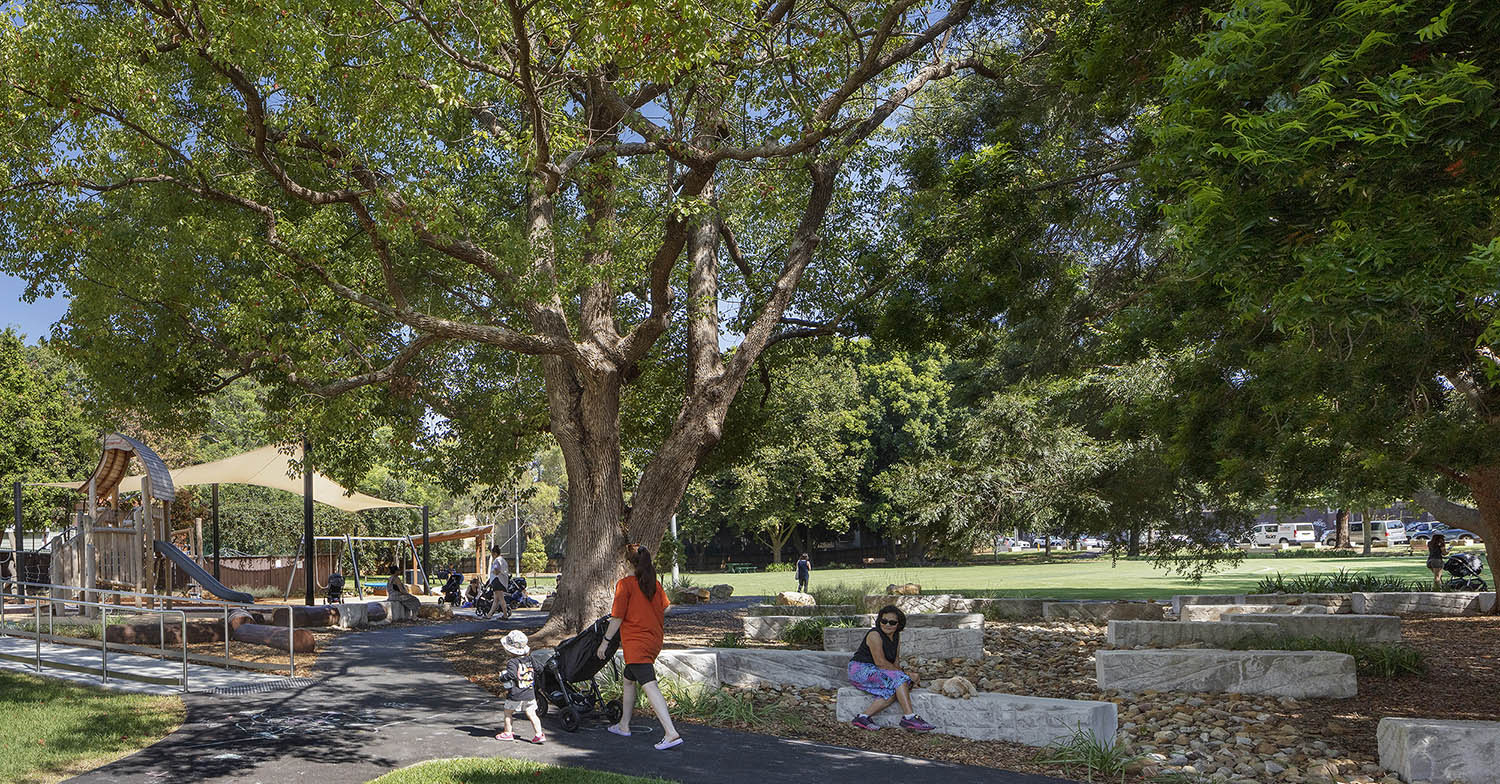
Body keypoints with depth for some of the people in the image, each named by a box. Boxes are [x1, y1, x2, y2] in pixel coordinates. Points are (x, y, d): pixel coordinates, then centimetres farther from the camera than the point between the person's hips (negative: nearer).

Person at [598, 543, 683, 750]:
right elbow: (664, 612, 15)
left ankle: (671, 733, -26)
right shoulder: (656, 585, 8)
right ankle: (624, 726, 35)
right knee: (629, 680, 24)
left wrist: (605, 642, -1)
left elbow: (617, 618, -10)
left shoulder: (625, 584, -10)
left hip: (636, 644, -8)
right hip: (654, 640, 8)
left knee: (650, 686, -15)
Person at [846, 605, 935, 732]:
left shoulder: (896, 636, 10)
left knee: (894, 692, -22)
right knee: (899, 679, -25)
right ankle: (909, 717, -30)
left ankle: (864, 717, -23)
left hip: (874, 672, 8)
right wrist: (904, 674, -17)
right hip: (860, 670, -8)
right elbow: (880, 662, -20)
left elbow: (895, 661, 8)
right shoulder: (875, 635, -15)